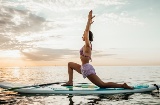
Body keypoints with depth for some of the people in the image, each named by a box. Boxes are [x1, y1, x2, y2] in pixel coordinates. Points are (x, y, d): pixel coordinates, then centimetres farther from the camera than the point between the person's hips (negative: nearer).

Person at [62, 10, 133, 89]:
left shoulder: (87, 45, -9)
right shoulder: (87, 45, 13)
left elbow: (87, 31, -16)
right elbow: (87, 31, 25)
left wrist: (89, 20, -14)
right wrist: (89, 23, 33)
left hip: (87, 68, -9)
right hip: (83, 68, 9)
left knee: (103, 85, -9)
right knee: (70, 64, 21)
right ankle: (70, 82, 14)